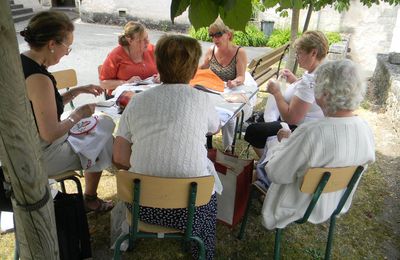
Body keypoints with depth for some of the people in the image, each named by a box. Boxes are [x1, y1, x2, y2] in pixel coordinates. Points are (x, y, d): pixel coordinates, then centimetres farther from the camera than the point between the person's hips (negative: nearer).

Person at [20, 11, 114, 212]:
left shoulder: (20, 62, 1)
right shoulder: (38, 79, -29)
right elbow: (50, 134, -28)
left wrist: (78, 90, 7)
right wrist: (78, 114, -13)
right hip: (39, 158, -9)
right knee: (102, 142, 12)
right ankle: (90, 200, 33)